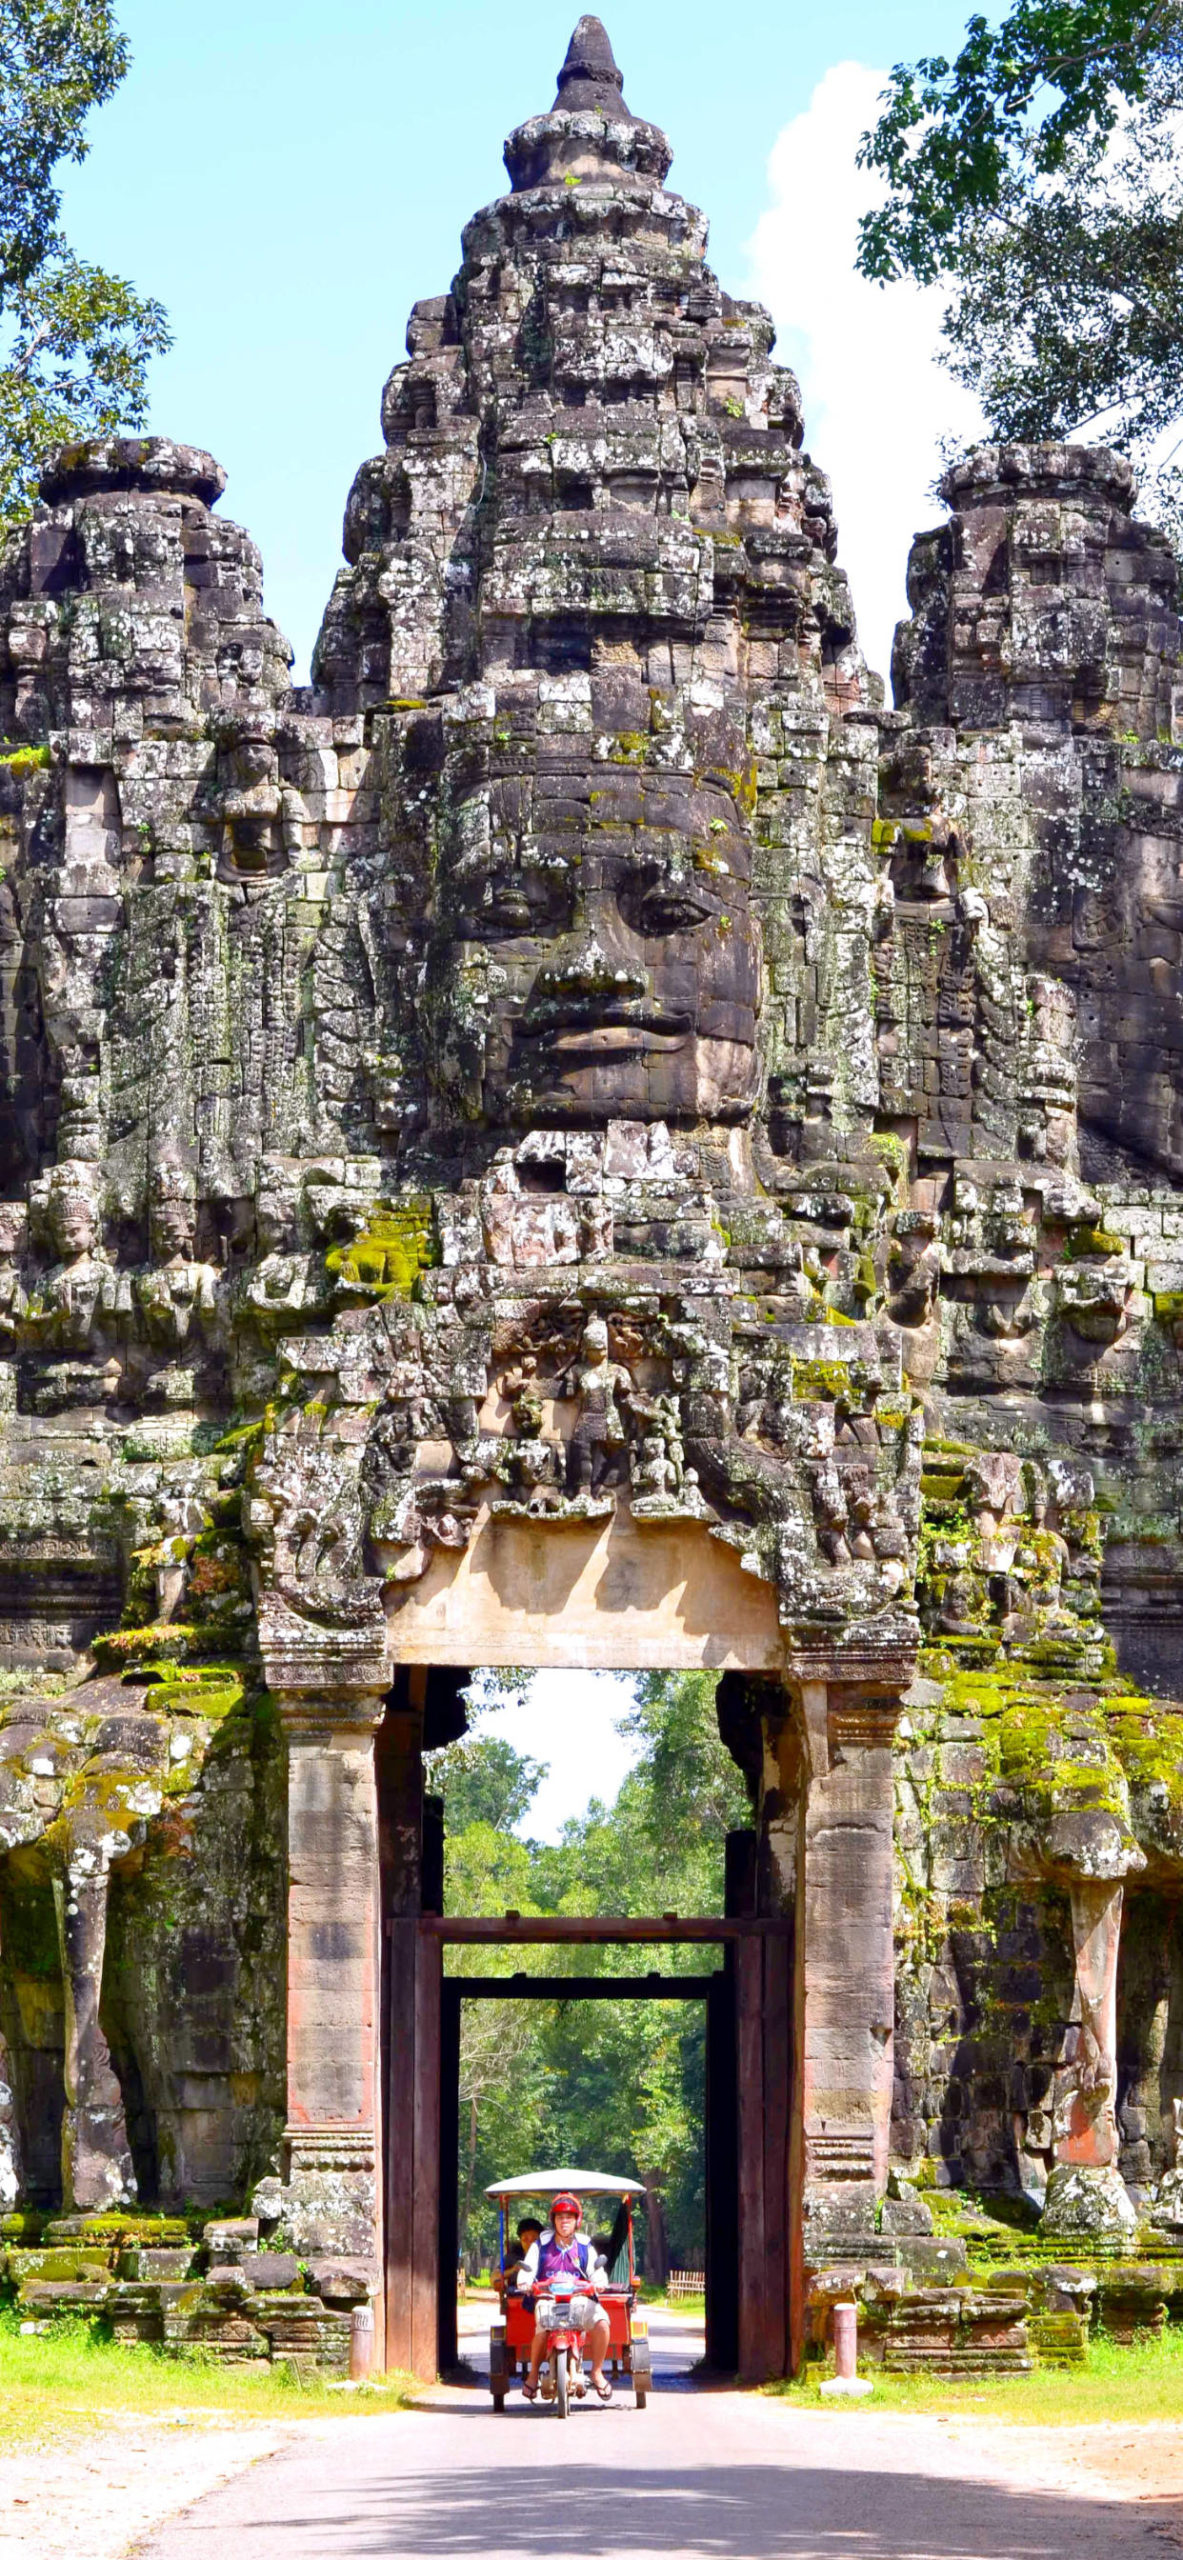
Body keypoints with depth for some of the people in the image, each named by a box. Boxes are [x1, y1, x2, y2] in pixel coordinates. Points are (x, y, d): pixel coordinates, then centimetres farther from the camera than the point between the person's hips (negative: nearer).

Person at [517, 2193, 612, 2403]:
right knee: (542, 2328, -34)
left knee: (601, 2322, -28)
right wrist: (525, 2283, -18)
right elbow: (527, 2270, 4)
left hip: (579, 2298, 1)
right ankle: (533, 2373, -6)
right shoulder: (541, 2245, 11)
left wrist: (598, 2283, -19)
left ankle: (597, 2372, -8)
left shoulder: (585, 2247, 13)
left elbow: (596, 2275, 5)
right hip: (547, 2298, -1)